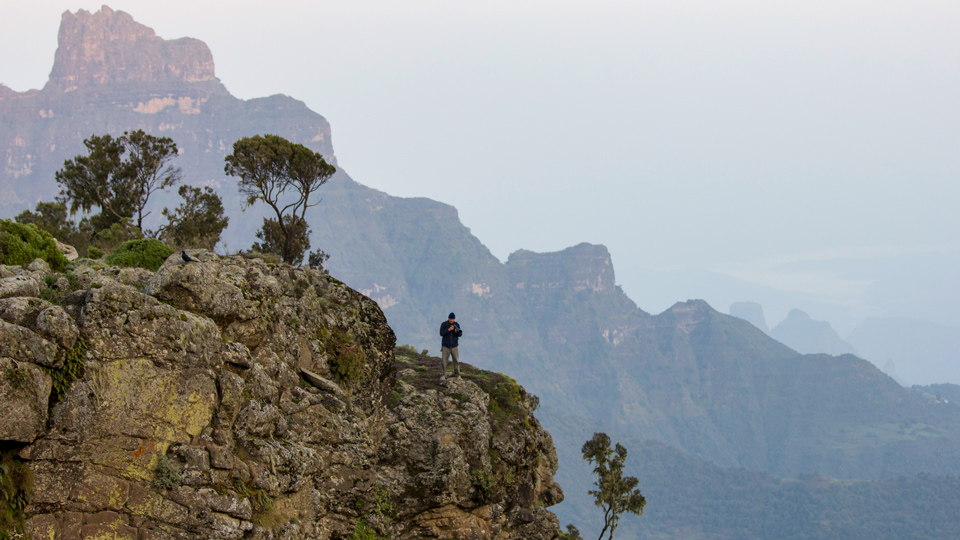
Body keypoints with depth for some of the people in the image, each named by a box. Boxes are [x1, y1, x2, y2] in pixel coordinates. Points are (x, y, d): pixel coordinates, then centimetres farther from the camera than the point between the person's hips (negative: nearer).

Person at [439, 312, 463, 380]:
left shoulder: (457, 324, -1)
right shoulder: (443, 324, -9)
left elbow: (460, 334, -5)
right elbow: (441, 333, -19)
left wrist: (457, 331, -27)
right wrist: (449, 329, -31)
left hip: (454, 346, 2)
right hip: (445, 346, -2)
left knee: (456, 361, 0)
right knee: (444, 361, -5)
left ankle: (458, 375, 10)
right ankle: (443, 375, 4)